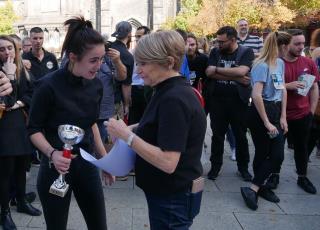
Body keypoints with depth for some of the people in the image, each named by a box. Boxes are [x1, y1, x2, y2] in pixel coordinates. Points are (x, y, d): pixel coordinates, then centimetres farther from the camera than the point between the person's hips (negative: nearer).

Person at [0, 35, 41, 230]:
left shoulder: (22, 69, 10)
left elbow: (30, 93, 9)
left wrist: (18, 104, -8)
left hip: (21, 122, 5)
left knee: (21, 165, 13)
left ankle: (22, 202, 30)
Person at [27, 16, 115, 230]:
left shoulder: (96, 85, -2)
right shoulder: (49, 85, -19)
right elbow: (34, 129, -9)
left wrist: (105, 158, 13)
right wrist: (52, 153, -27)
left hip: (87, 164, 5)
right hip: (56, 167, -5)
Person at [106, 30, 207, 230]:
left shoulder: (174, 99, -25)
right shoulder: (173, 90, 5)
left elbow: (168, 162, -30)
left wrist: (127, 136, -24)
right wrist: (137, 129, 2)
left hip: (173, 199, -9)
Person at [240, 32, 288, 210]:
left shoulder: (280, 63, 8)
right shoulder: (262, 65, -17)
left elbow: (283, 90, 13)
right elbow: (256, 96, -24)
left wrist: (283, 117, 8)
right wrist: (266, 123, -21)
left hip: (276, 111, 8)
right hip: (261, 112, -7)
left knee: (277, 155, 6)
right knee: (262, 154, 2)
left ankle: (258, 187, 20)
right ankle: (254, 188, 16)